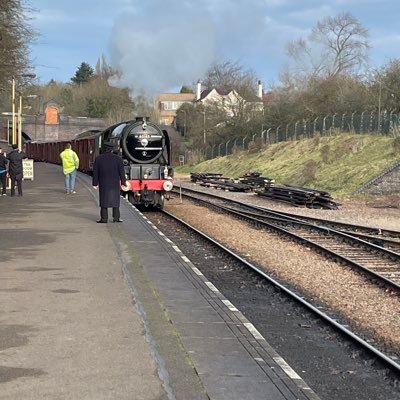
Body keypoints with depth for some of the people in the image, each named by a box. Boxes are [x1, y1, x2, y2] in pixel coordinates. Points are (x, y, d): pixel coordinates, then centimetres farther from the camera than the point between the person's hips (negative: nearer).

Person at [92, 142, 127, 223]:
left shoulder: (98, 158, -3)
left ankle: (104, 218, 3)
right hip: (115, 184, 0)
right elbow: (121, 172, -3)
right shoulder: (118, 158, -4)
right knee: (115, 200, 8)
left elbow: (95, 172, 0)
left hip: (103, 184, 0)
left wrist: (95, 183, 6)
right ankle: (116, 217, 7)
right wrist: (123, 182, 4)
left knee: (104, 200, 5)